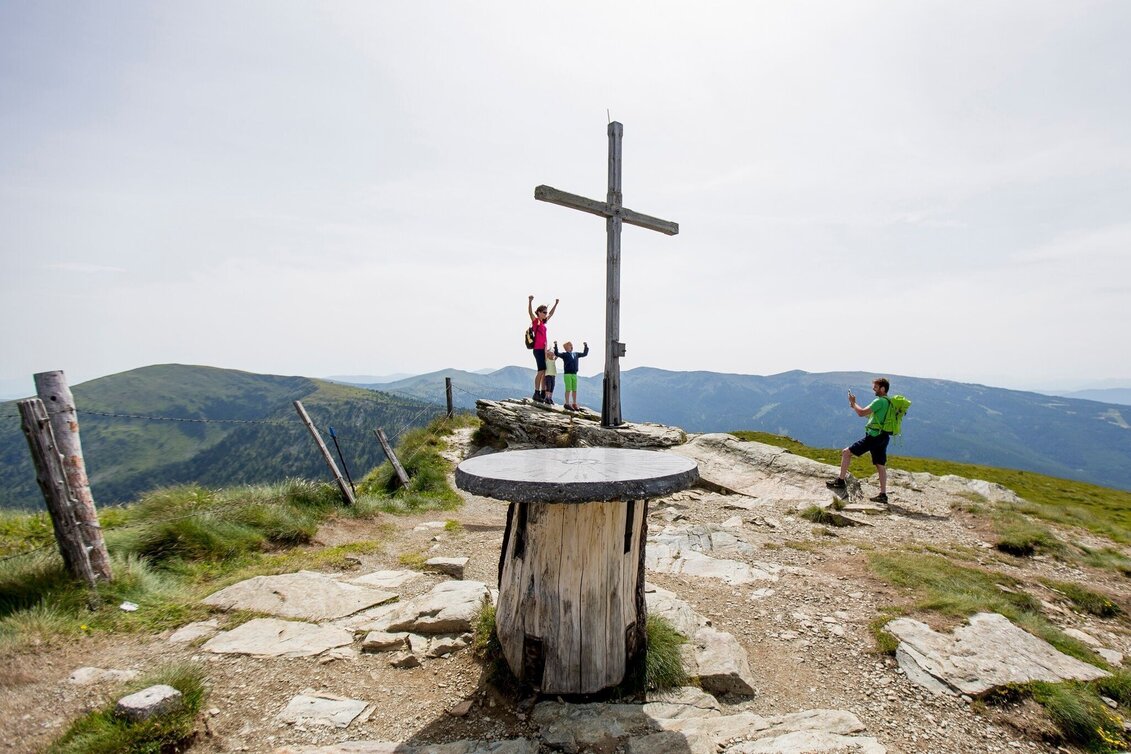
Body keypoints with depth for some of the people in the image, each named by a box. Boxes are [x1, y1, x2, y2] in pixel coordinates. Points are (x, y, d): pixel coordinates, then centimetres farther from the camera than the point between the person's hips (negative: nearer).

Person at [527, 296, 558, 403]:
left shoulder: (543, 322, 17)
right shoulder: (535, 321, -3)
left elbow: (551, 314, 34)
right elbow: (530, 312, -20)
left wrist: (556, 304, 37)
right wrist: (530, 301, -33)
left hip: (543, 349, 8)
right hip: (538, 349, -8)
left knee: (545, 371, 6)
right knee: (541, 370, -13)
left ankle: (543, 394, 9)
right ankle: (536, 393, -11)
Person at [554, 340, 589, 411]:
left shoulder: (576, 354, 17)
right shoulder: (564, 354, 1)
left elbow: (585, 354, 26)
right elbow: (556, 354, -13)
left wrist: (586, 346, 21)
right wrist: (555, 345, -19)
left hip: (574, 374, 5)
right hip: (567, 374, -5)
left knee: (574, 390, 8)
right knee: (568, 389, -7)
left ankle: (574, 404, 16)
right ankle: (567, 403, 0)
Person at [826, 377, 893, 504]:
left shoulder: (880, 401, -14)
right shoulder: (888, 402, 18)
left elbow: (862, 413, -18)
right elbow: (870, 414, 25)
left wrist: (853, 403, -2)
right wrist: (855, 407, 18)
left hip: (873, 436, -10)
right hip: (883, 437, 10)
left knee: (846, 453, -3)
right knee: (881, 465, 9)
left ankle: (840, 481, -1)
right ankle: (883, 495, 9)